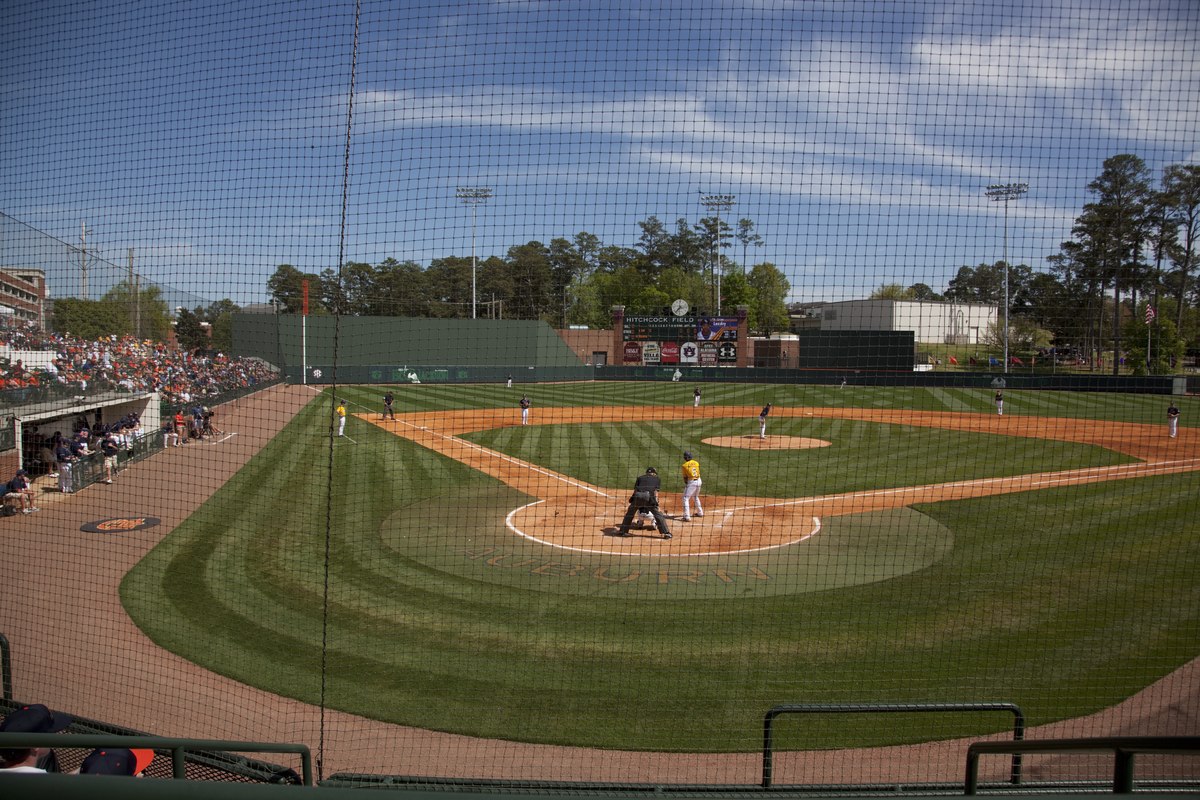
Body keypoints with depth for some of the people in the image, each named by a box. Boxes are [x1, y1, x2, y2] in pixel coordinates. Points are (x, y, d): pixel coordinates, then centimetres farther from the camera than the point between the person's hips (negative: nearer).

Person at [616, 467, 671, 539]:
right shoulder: (657, 479, 26)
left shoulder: (640, 477, 30)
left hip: (637, 496, 2)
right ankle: (666, 533, 3)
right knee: (658, 514, 8)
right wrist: (657, 505, 8)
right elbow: (655, 492, 12)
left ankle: (622, 531, 24)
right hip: (648, 497, -2)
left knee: (629, 513, 19)